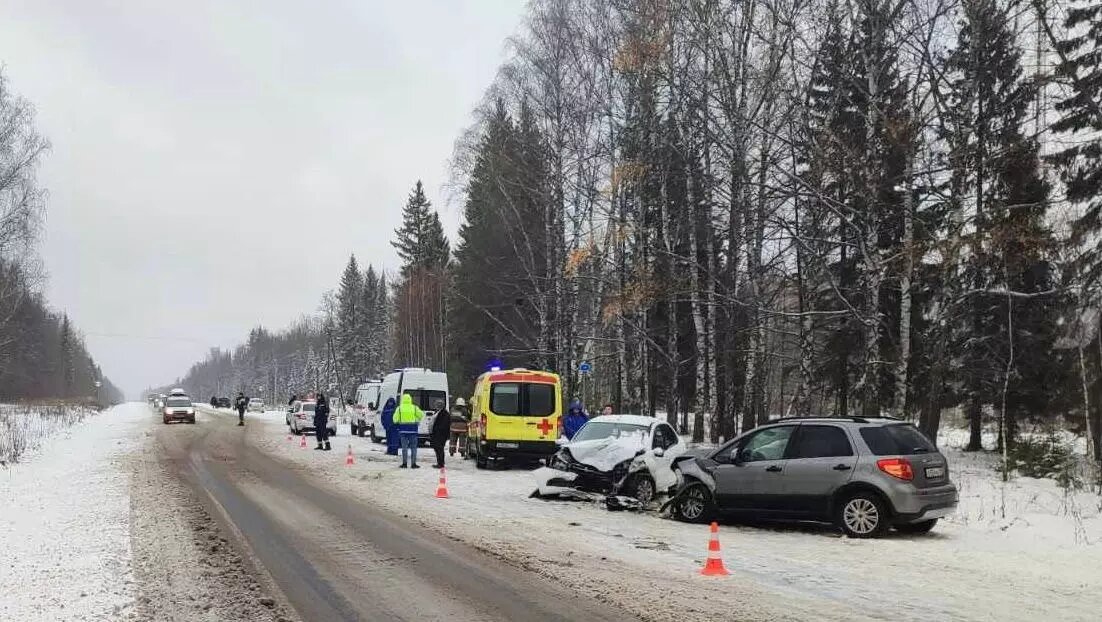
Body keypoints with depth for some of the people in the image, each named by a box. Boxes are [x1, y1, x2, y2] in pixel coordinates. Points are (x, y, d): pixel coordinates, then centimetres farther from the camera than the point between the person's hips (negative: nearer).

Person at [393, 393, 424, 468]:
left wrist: (398, 423, 17)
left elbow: (395, 418, -3)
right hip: (413, 429, -1)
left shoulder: (399, 408, 0)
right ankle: (413, 463, 2)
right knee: (413, 447, 5)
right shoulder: (414, 408, -1)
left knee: (404, 447, 7)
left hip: (403, 429, 1)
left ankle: (404, 463, 6)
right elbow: (421, 415, 0)